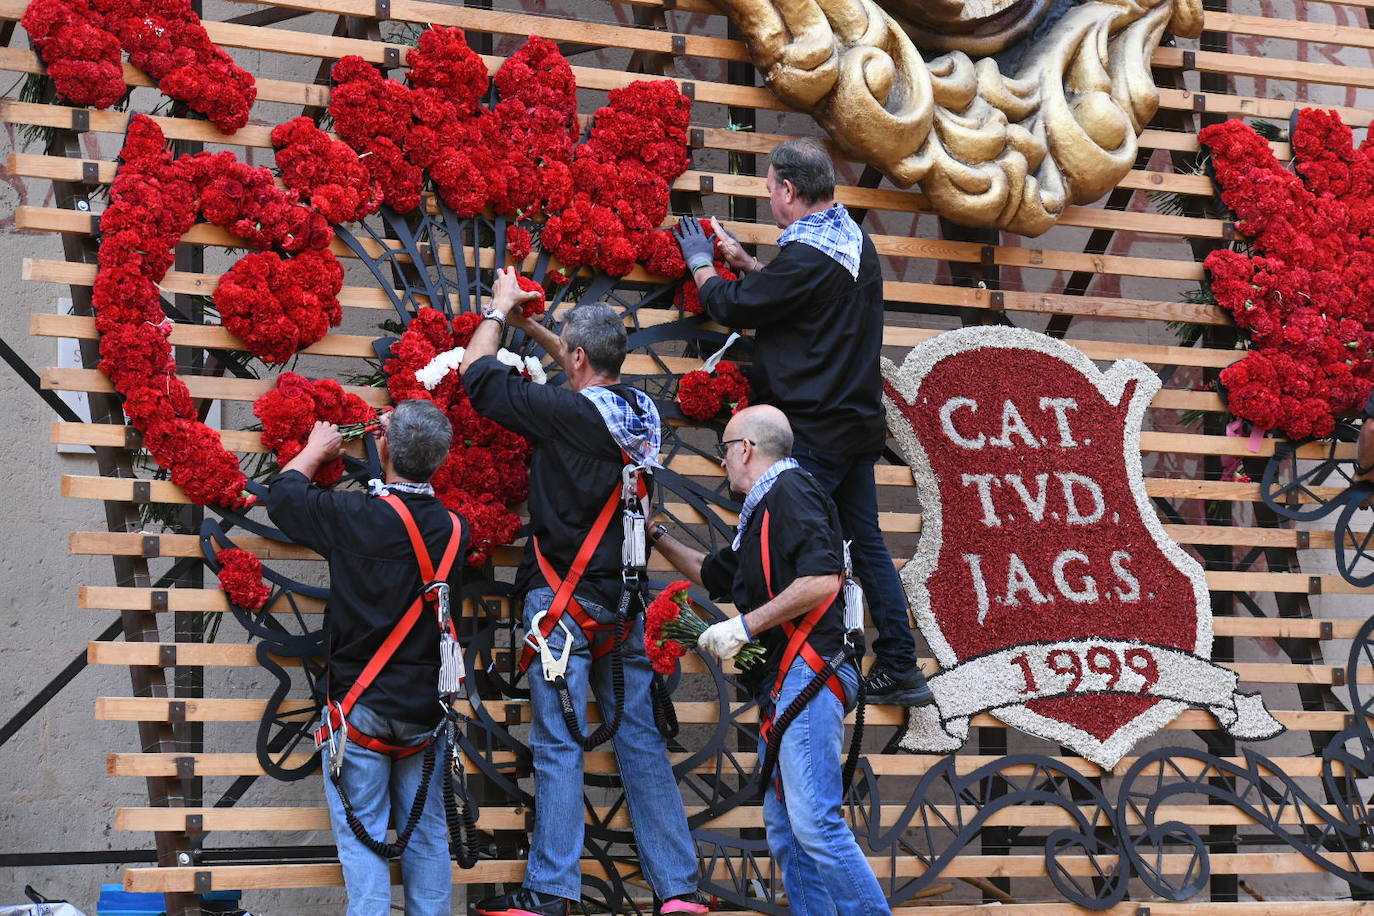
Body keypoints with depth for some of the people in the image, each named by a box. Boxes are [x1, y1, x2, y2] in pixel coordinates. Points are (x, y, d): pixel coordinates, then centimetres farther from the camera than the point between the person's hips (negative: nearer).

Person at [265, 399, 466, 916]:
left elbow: (282, 496, 1)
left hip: (362, 709, -4)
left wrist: (317, 449, 19)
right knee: (426, 835, 11)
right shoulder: (454, 530, -3)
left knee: (362, 835, 0)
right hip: (426, 713, 4)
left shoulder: (355, 517, -16)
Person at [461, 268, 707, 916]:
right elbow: (594, 380, 30)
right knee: (641, 741, 7)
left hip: (564, 599, -6)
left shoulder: (567, 413, -13)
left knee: (558, 744, -6)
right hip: (625, 599, 6)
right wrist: (532, 329, 34)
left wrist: (499, 311, 15)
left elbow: (478, 373, -2)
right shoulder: (642, 412, 6)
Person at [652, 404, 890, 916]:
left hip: (806, 676, -11)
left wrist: (745, 627, -16)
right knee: (785, 832, 7)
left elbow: (822, 580, -20)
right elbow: (715, 574, 41)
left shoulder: (789, 490, -7)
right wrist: (657, 537, 39)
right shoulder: (761, 511, 24)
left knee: (814, 823, -18)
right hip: (780, 684, 11)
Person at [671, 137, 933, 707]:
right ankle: (899, 670, 12)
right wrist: (743, 262, 26)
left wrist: (700, 264, 11)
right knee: (864, 542, 11)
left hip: (814, 434, -9)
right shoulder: (857, 243, 11)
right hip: (858, 424, 9)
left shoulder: (806, 256, -18)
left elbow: (735, 307, -7)